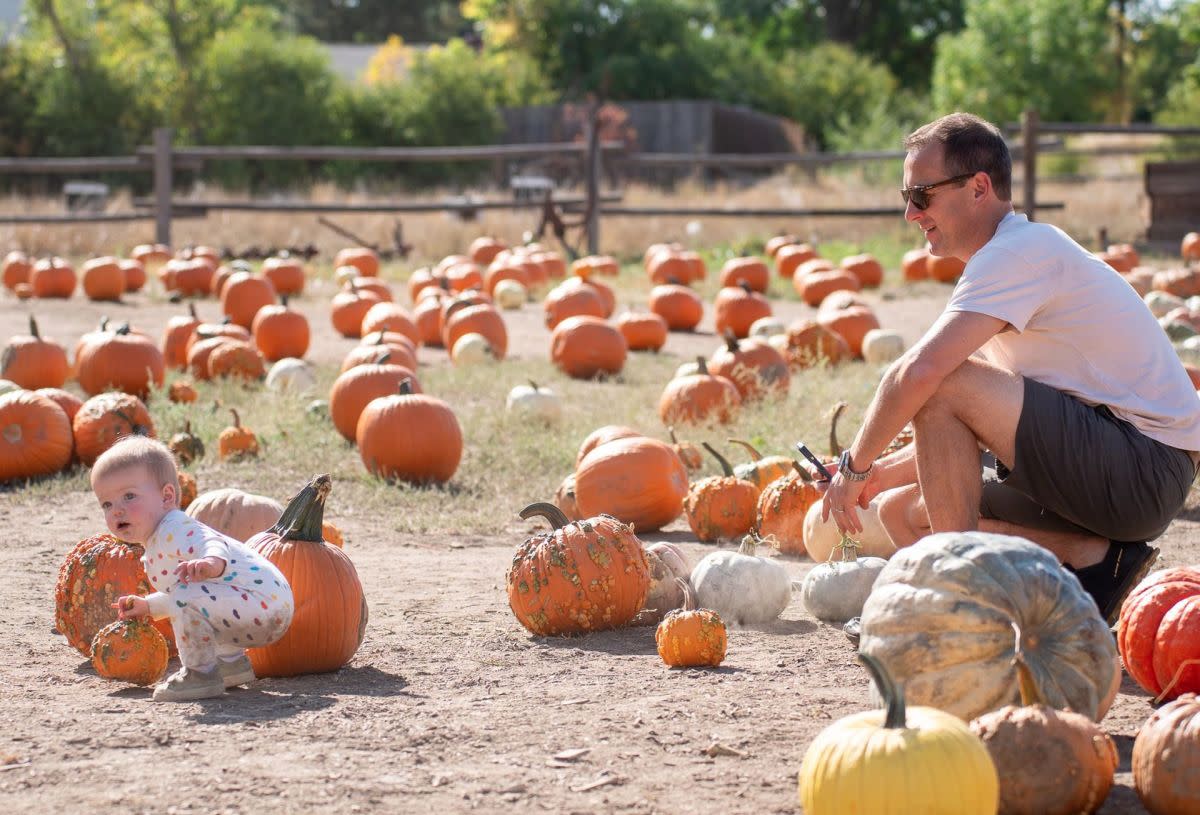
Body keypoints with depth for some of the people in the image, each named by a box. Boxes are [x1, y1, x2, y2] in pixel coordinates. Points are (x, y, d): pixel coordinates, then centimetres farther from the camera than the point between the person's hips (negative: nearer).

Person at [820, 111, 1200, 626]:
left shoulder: (1021, 251, -14)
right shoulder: (1026, 253, 18)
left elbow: (919, 372, -25)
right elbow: (971, 431, 22)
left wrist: (856, 466, -11)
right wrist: (881, 474, 12)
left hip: (1146, 463, -10)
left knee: (943, 388, -24)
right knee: (902, 512, 9)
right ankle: (1092, 557, -1)